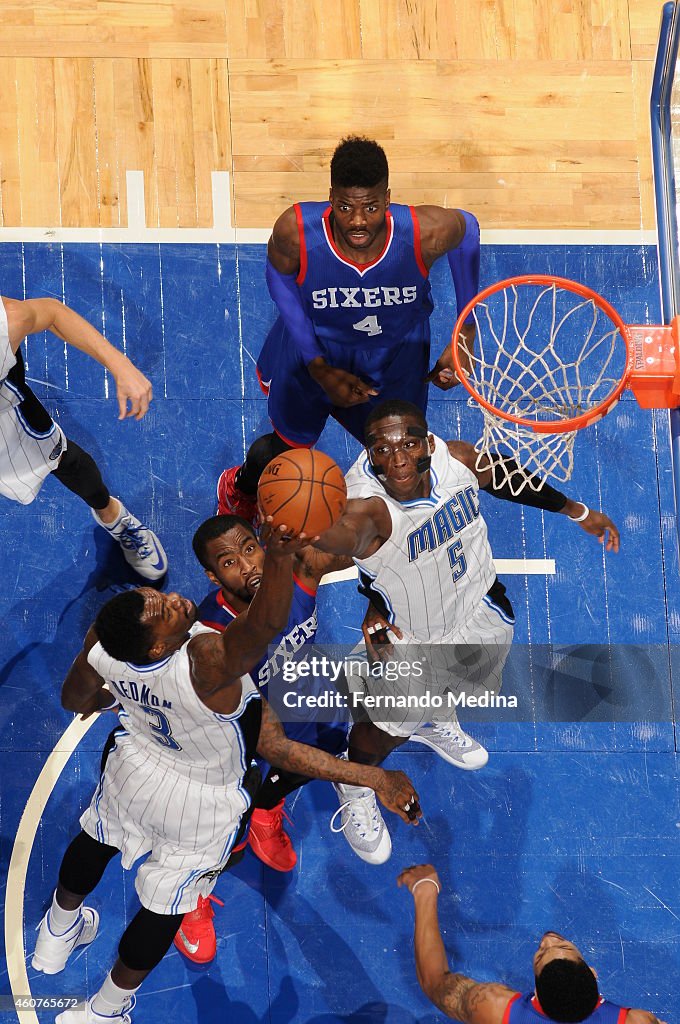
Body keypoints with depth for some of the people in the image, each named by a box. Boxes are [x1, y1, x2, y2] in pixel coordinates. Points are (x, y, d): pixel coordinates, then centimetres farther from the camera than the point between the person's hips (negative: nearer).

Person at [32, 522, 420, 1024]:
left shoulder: (101, 644, -31)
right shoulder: (206, 663, -49)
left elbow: (74, 699, -9)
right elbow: (265, 626, -68)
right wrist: (279, 557, -86)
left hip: (138, 766, 4)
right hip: (203, 804, -4)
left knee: (97, 841, 34)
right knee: (165, 907, 22)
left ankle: (57, 935, 64)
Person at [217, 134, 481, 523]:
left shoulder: (426, 233, -36)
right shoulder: (296, 231, -37)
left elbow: (467, 228, -10)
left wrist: (467, 335, -8)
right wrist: (320, 370, -17)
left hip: (396, 357, 1)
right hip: (314, 351, -1)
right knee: (285, 449, 20)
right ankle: (240, 488, 58)